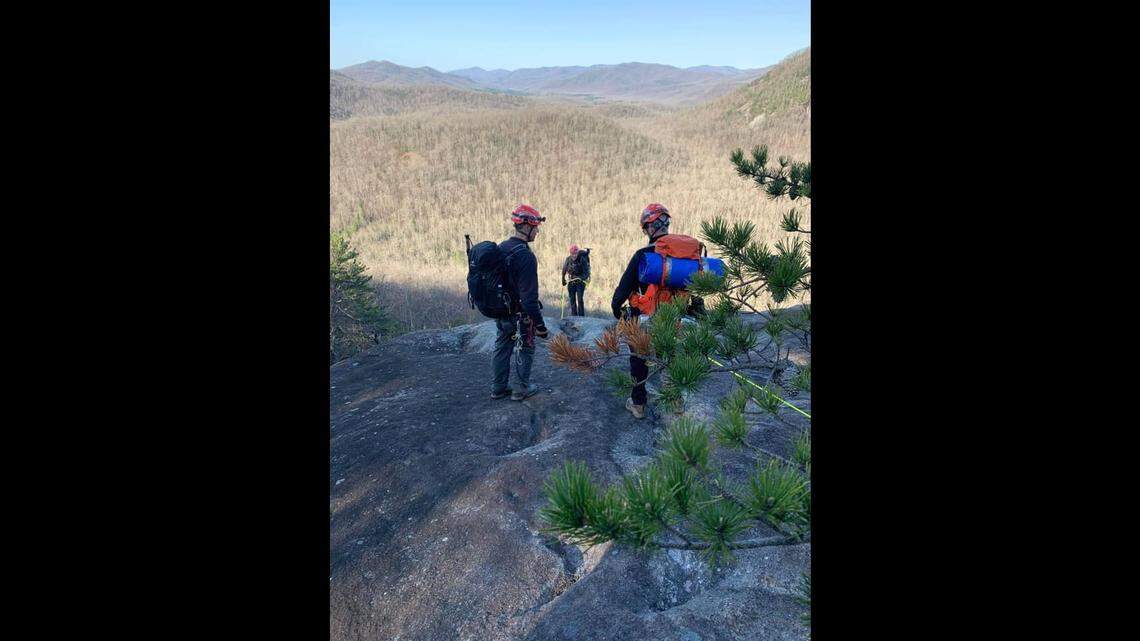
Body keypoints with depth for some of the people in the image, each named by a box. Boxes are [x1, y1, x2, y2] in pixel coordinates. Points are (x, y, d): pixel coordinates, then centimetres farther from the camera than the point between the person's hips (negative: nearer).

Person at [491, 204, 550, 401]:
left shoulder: (500, 248, 3)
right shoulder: (525, 255, -25)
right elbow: (529, 296, -27)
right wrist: (539, 323, -22)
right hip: (520, 314, -8)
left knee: (502, 347, 18)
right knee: (525, 350, 11)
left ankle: (498, 387, 30)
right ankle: (520, 388, 22)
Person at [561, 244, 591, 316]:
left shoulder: (582, 260, -17)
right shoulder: (568, 259, -6)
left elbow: (586, 272, -17)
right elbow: (564, 270, 11)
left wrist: (582, 278, -35)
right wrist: (563, 279, 17)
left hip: (580, 281, -4)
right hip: (571, 281, 4)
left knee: (579, 299, -11)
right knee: (572, 299, 6)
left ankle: (581, 317, -4)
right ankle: (574, 315, 15)